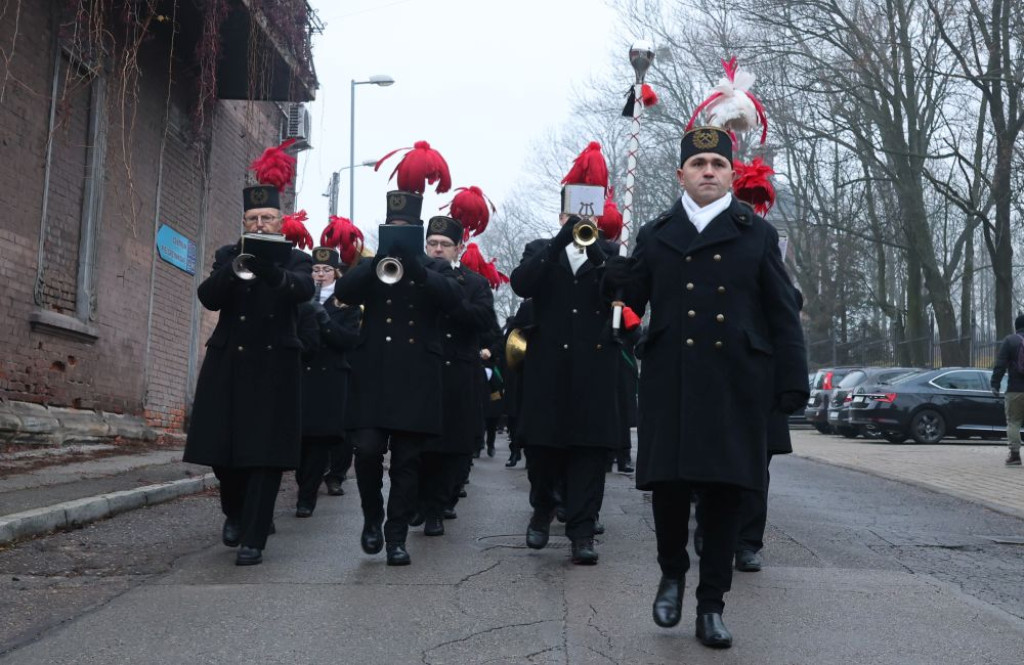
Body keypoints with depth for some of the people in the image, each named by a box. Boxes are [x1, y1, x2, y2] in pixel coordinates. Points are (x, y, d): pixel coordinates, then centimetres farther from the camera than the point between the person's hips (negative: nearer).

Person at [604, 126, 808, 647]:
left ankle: (711, 606, 15)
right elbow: (631, 302, 6)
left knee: (724, 493, 4)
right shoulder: (655, 236, 11)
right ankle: (672, 573, 27)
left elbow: (782, 315, 5)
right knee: (667, 486, 0)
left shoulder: (758, 235, 8)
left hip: (736, 385, 0)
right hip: (670, 384, 1)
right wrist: (614, 267, -14)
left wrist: (792, 382, -2)